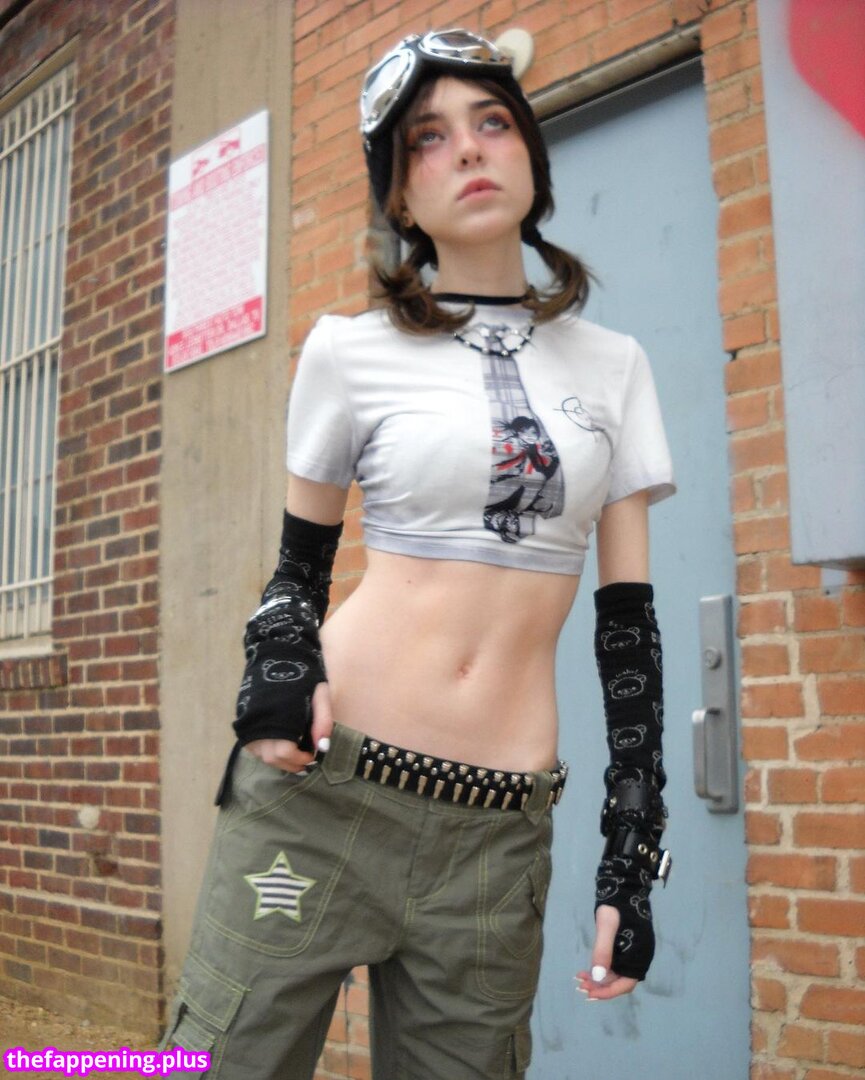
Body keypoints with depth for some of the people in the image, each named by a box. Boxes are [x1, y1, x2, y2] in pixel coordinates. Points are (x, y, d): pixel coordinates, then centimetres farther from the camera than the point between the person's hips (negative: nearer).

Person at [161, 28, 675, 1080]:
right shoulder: (351, 351, 2)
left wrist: (634, 849, 2)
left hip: (501, 827, 2)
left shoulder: (611, 365, 9)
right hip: (324, 785, -2)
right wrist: (279, 659, -11)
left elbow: (627, 619, 8)